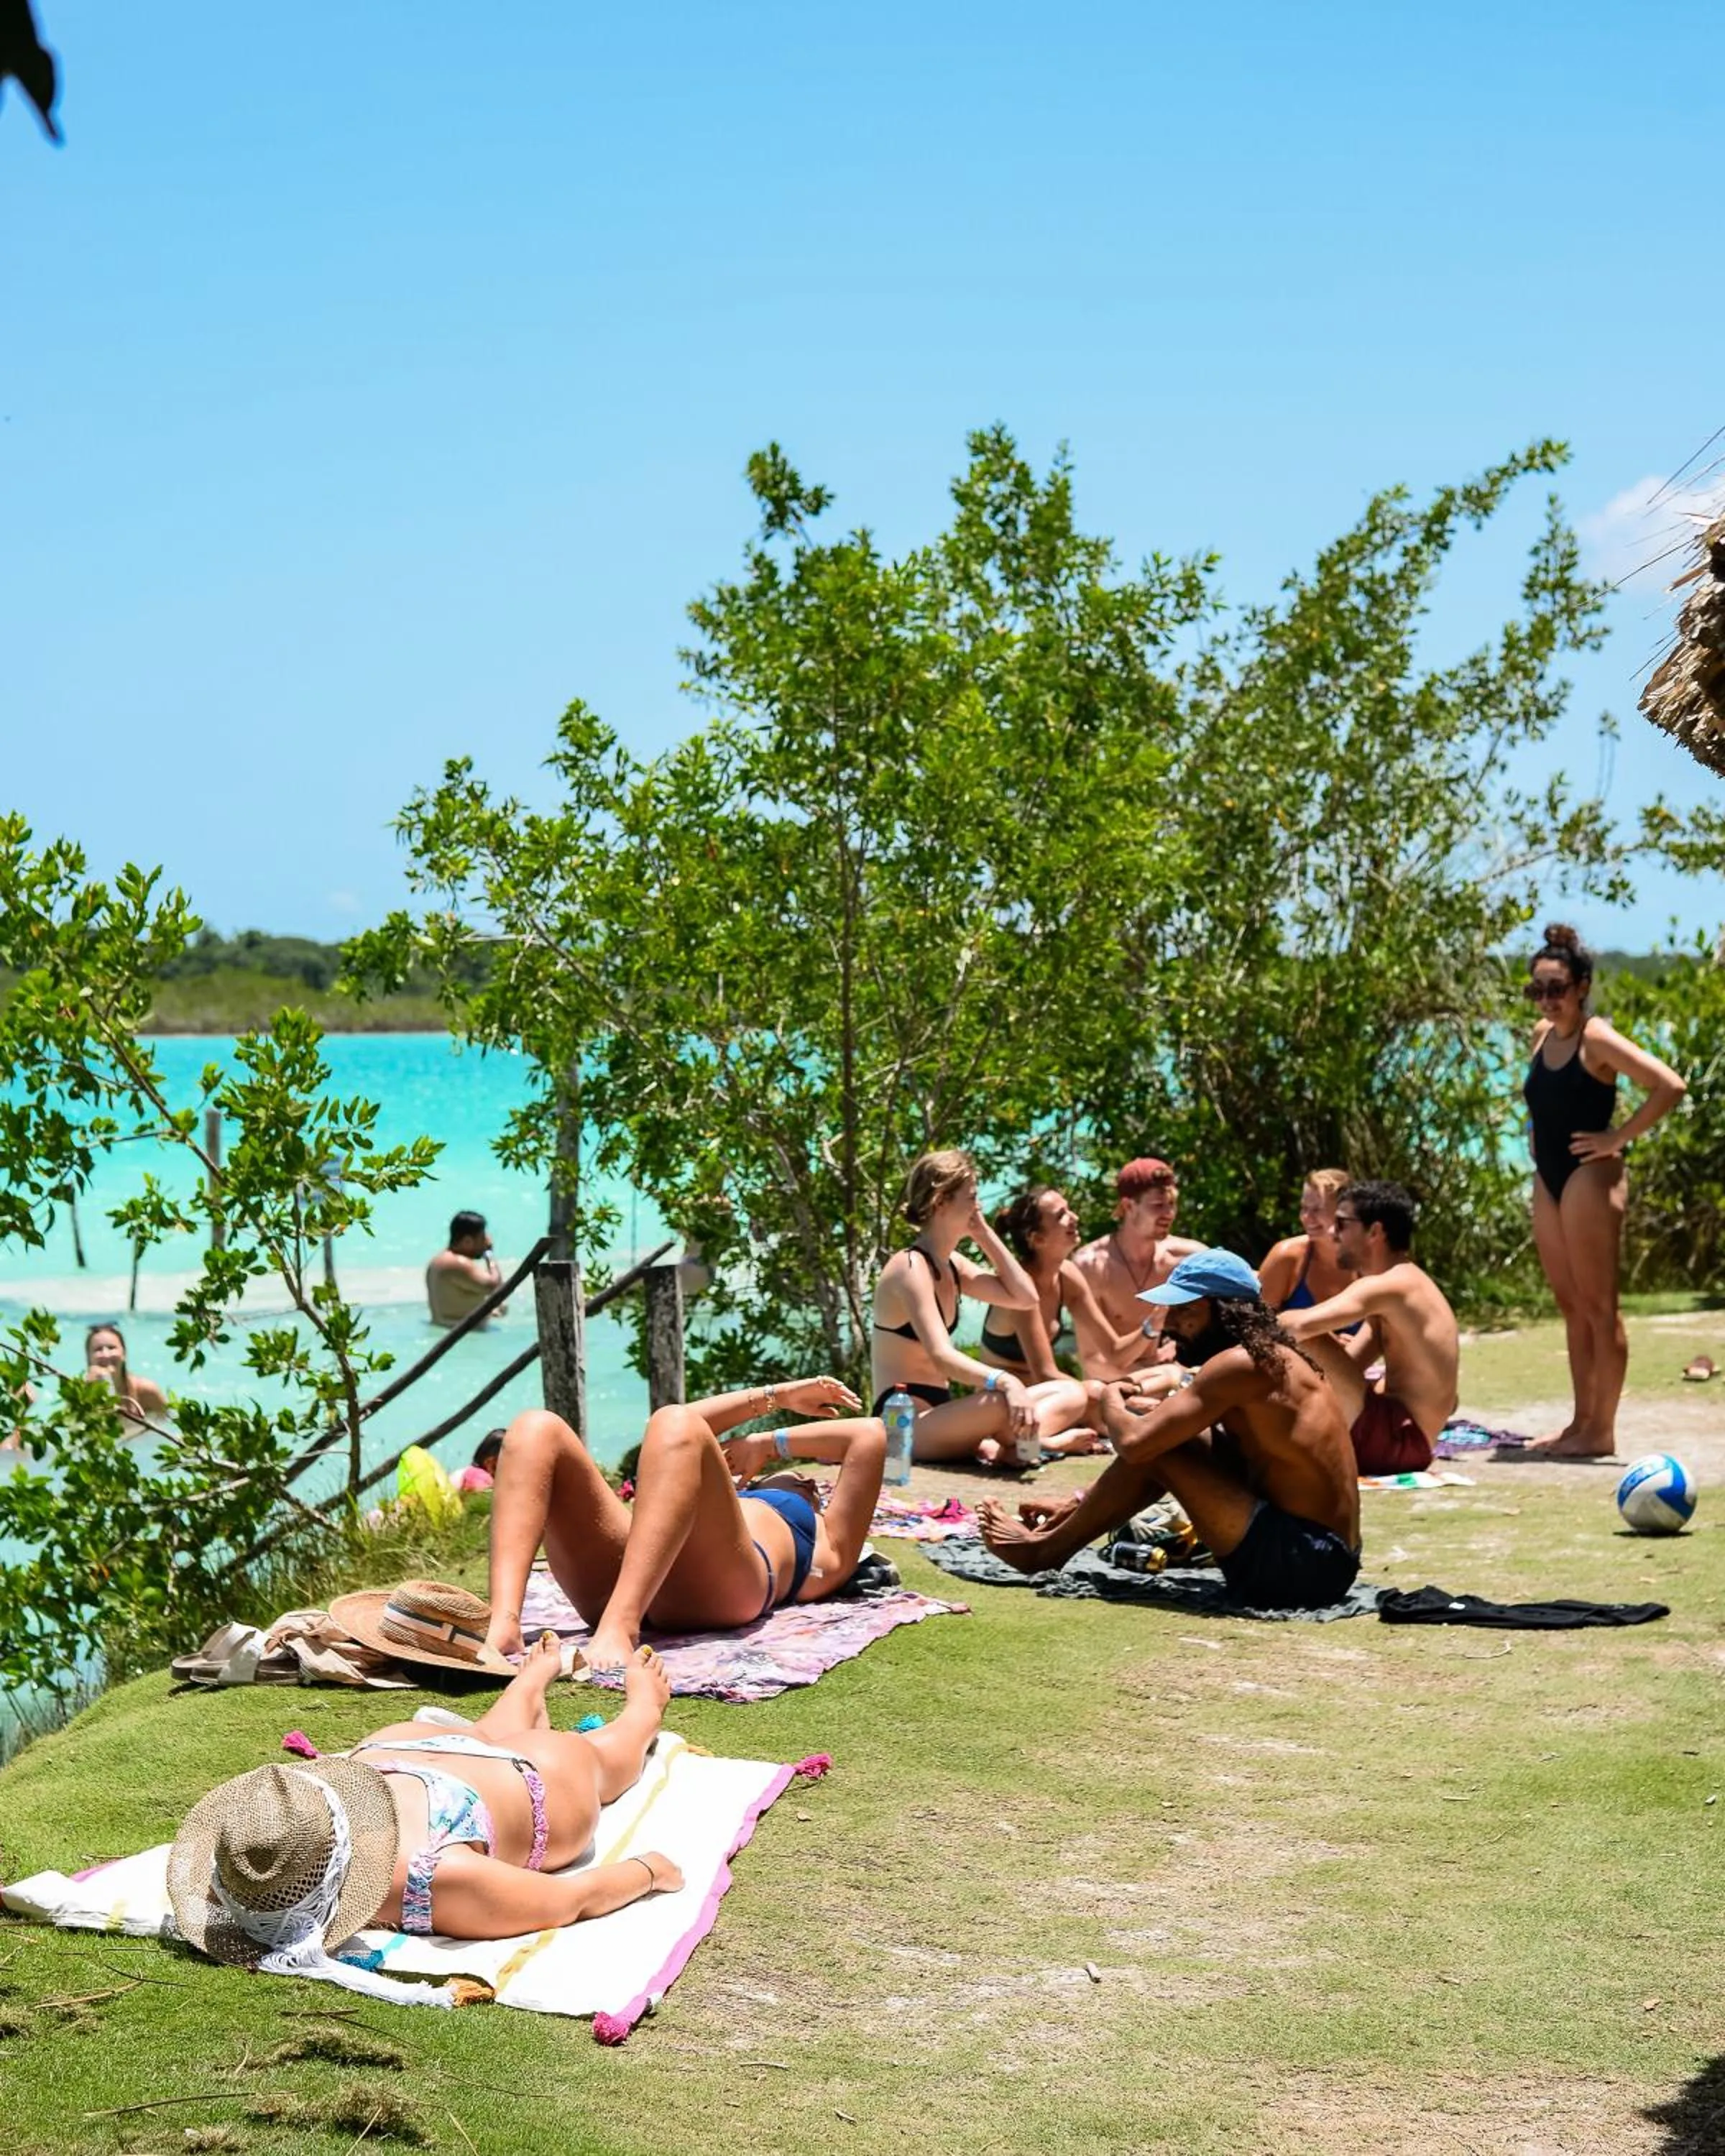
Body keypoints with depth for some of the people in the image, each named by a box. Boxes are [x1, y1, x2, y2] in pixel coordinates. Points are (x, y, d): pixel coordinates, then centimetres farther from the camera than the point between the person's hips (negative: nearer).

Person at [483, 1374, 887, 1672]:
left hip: (716, 1588, -5)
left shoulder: (827, 1547, 37)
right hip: (609, 1589, 5)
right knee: (537, 1429, -14)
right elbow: (668, 1430, 52)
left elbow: (869, 1434, 28)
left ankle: (619, 1629, -49)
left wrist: (767, 1446, 31)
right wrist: (775, 1397, 56)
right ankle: (503, 1626, -40)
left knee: (677, 1428, -28)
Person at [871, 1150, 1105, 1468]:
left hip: (939, 1415, 10)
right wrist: (1004, 1381, -45)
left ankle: (994, 1445, -20)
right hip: (905, 1424, -10)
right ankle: (1041, 1442, -7)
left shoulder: (951, 1265, 14)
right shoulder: (911, 1268, -15)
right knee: (1007, 1404, -38)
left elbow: (1025, 1298, 13)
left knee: (1073, 1395, 4)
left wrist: (985, 1236, 7)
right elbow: (941, 1357, -28)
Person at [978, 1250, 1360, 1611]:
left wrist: (1111, 1402, 3)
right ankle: (1059, 1535, 19)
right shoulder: (1271, 1358, 15)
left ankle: (1046, 1548, 9)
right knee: (1165, 1438, 16)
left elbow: (1133, 1442, -21)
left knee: (1155, 1449, -8)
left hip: (1300, 1566, -10)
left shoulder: (1239, 1364, -16)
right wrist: (1082, 1502, 22)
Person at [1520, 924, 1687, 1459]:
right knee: (1571, 1306, 12)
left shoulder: (1597, 1039, -12)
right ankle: (1581, 1422, 18)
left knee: (1598, 1307, -4)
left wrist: (1618, 1139, -17)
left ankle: (1601, 1431, -1)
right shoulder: (1541, 1035, 11)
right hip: (1547, 1180, 8)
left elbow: (1670, 1086, -22)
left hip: (1588, 1177, -8)